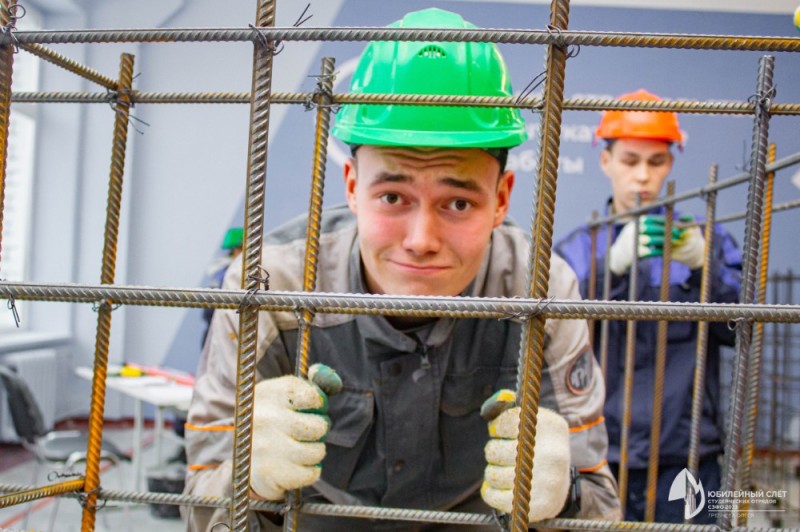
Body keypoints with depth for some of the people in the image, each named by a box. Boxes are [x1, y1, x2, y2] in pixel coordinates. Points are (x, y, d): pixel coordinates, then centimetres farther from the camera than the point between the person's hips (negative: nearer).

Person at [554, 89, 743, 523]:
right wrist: (614, 264, -22)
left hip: (686, 458, 0)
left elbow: (741, 330, -2)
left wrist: (704, 267, -18)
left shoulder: (705, 241, 9)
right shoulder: (575, 249, 7)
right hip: (599, 455, 0)